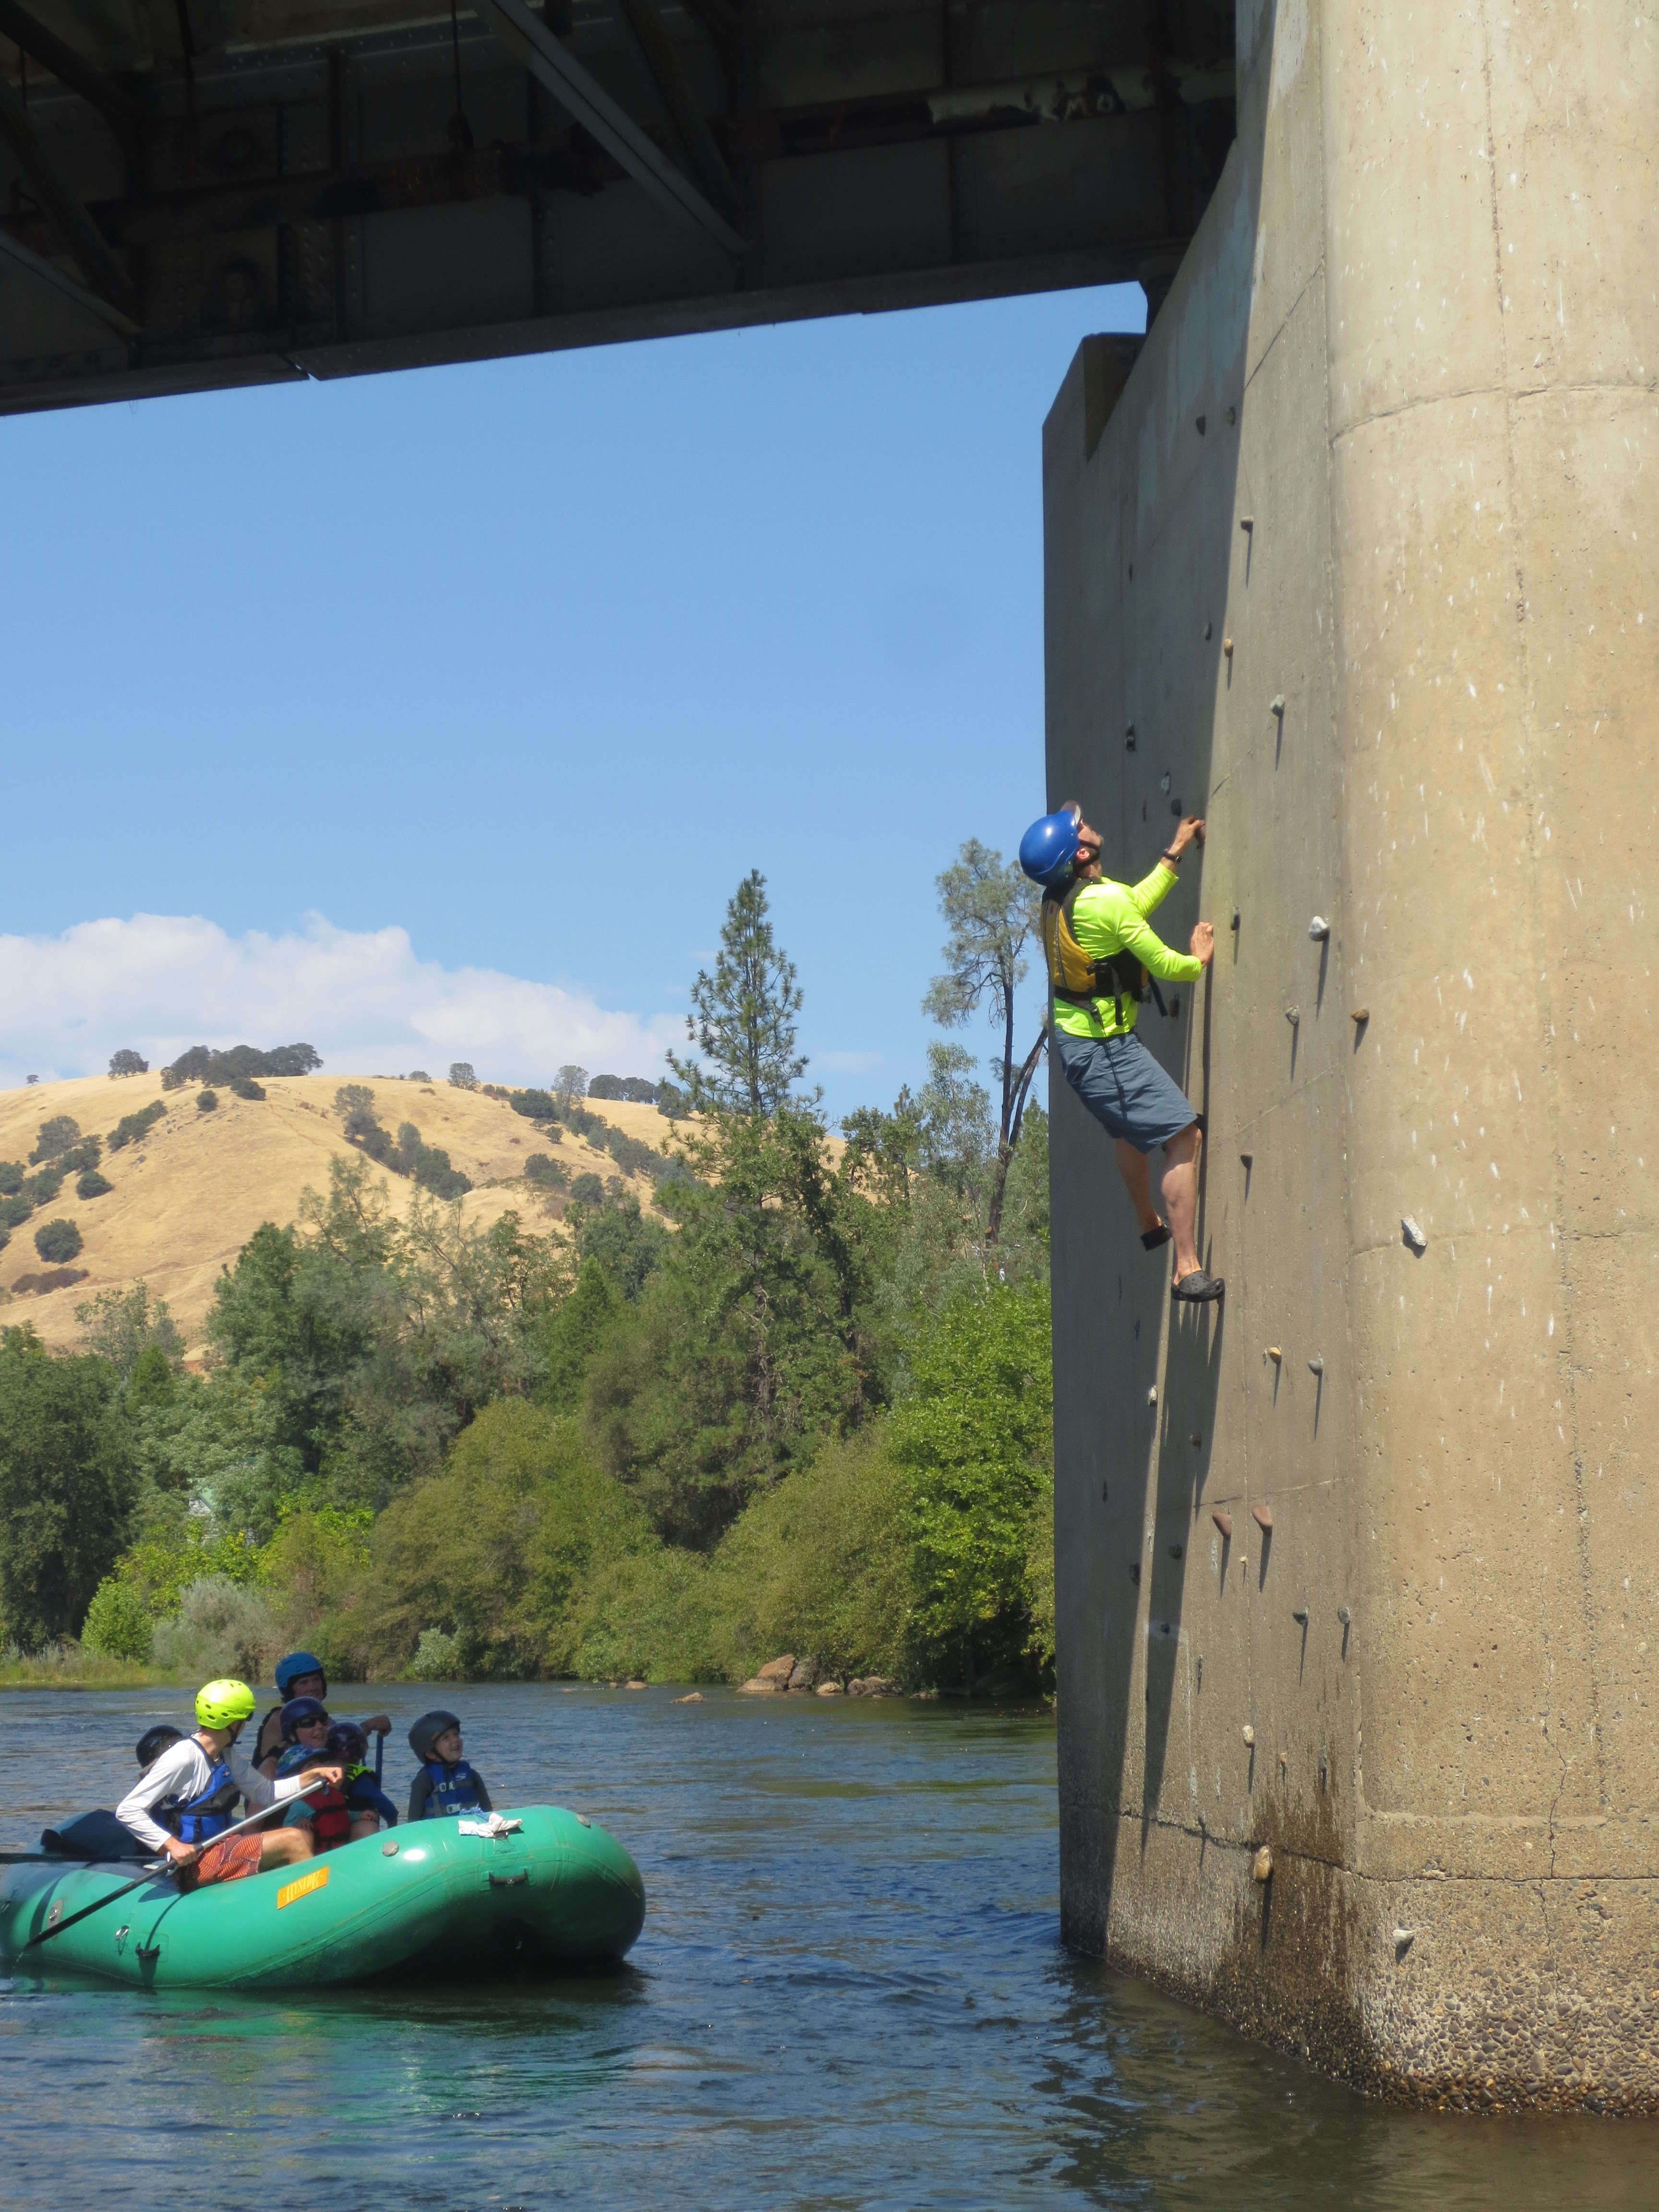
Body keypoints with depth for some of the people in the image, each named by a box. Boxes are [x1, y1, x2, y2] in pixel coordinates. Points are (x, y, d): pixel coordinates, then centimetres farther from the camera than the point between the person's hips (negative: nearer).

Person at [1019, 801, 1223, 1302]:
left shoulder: (1061, 898, 3)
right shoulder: (1107, 900, -23)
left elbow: (1138, 902, 18)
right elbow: (1162, 964, -14)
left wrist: (1176, 851, 22)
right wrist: (1199, 960, 7)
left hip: (1073, 1038, 9)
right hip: (1103, 1048, -9)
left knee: (1131, 1129, 32)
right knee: (1184, 1137, -11)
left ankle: (1150, 1225, 53)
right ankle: (1188, 1272, -16)